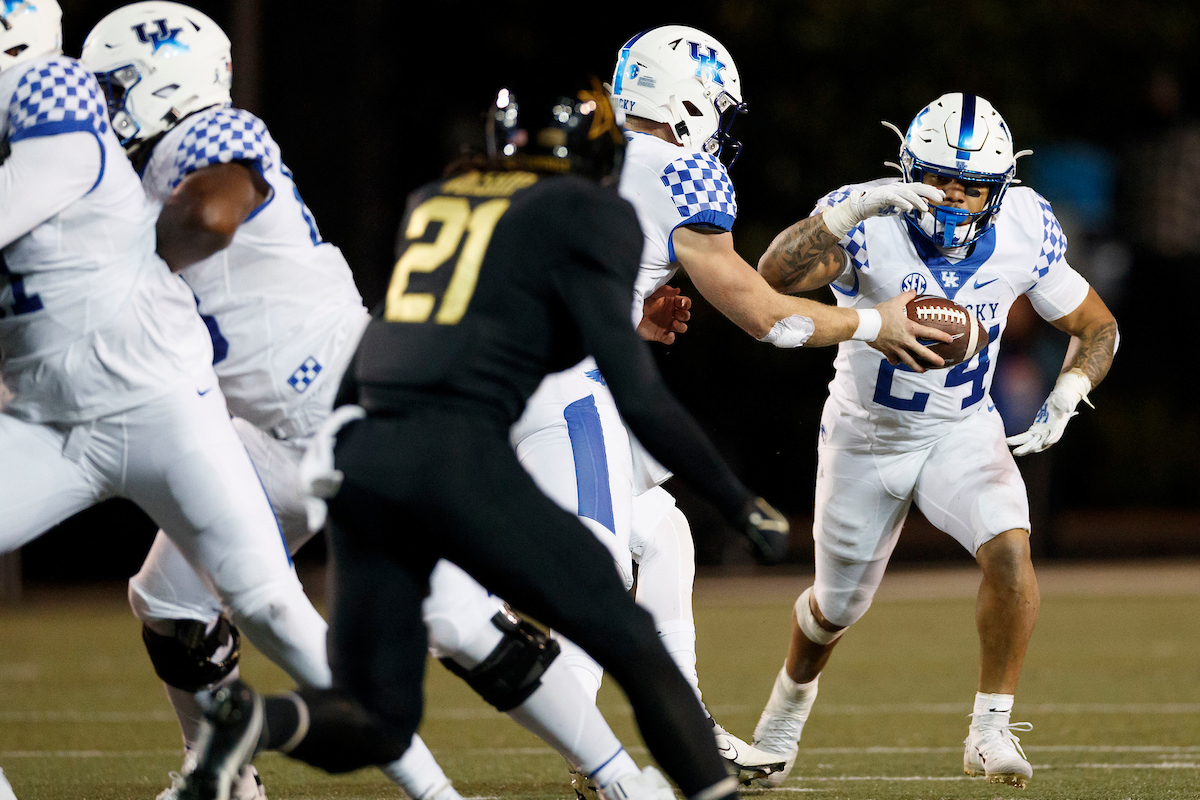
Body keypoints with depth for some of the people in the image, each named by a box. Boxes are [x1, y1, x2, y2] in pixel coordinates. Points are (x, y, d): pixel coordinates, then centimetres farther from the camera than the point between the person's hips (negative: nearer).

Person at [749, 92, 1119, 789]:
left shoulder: (1024, 231, -16)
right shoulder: (872, 226, -27)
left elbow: (1096, 327, -2)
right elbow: (776, 274, -46)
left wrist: (1067, 396, -21)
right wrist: (857, 206, -59)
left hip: (963, 432, 1)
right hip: (867, 436, -1)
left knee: (1009, 549, -27)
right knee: (839, 604, 16)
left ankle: (992, 730, -14)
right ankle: (792, 698, 50)